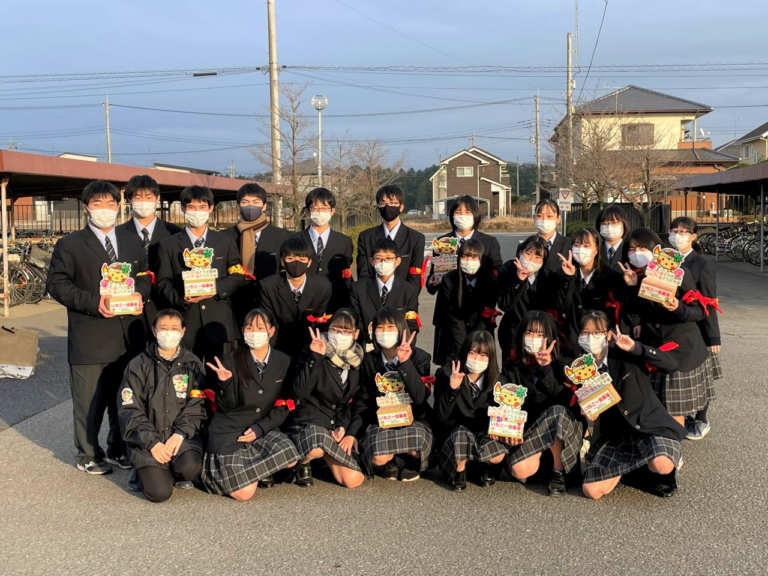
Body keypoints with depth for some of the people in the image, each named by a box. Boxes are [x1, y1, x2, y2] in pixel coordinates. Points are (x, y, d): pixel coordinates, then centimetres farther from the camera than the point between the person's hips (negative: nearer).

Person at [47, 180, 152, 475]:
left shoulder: (133, 241, 14)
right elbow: (57, 283, -7)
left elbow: (145, 277, 15)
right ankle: (88, 455, 21)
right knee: (90, 401, 4)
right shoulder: (70, 245, -1)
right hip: (90, 338, -4)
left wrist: (140, 295, -8)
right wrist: (94, 302, -19)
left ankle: (119, 450, 30)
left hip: (130, 336, 4)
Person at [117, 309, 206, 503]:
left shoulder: (192, 364, 6)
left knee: (190, 468, -30)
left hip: (181, 435, 1)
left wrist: (180, 434, -17)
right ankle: (145, 468, 15)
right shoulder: (138, 366, 2)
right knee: (159, 492, -20)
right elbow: (129, 411, -4)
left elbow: (197, 406, -1)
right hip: (147, 438, -1)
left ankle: (176, 472, 7)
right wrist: (152, 443, -15)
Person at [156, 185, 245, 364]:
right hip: (185, 324, -1)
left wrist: (216, 289, -11)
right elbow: (163, 282, 5)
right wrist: (180, 298, -15)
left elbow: (238, 276, 7)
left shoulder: (225, 241, 12)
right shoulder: (168, 245, 10)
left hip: (219, 322, 1)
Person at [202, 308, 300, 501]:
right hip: (229, 431, -3)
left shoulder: (283, 362, 2)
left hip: (263, 429, 4)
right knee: (244, 493, -19)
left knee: (289, 457, -28)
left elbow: (283, 407, 2)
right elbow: (226, 407, -7)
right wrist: (225, 383, -26)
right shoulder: (231, 360, -7)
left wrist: (259, 428, -12)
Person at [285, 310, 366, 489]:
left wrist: (343, 426, -4)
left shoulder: (357, 360, 5)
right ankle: (303, 462, -1)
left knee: (354, 480, -11)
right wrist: (315, 358, -28)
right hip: (309, 420, -5)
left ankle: (327, 456, 19)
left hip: (339, 425, 5)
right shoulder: (311, 353, -8)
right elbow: (300, 391, -21)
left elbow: (355, 402, 12)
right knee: (315, 449, -39)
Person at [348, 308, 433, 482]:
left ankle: (411, 461, 5)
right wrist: (352, 433, -7)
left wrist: (405, 363, -26)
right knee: (378, 457, -32)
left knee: (416, 448, -35)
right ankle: (391, 460, 9)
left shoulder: (419, 357, -5)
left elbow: (420, 397, -19)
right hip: (380, 422, 1)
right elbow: (363, 402, 7)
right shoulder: (369, 361, 4)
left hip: (414, 420, -1)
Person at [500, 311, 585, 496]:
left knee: (556, 412, -37)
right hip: (528, 429, 1)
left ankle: (558, 472, -14)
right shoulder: (510, 367, 2)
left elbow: (565, 400, -20)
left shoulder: (562, 364, -4)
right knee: (520, 470, -28)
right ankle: (543, 458, 10)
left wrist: (546, 369, -29)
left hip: (564, 426, -1)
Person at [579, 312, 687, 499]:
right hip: (613, 436, 4)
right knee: (591, 491, -11)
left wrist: (636, 348, -25)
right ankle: (634, 464, 17)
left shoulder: (627, 356, -7)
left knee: (662, 465, -36)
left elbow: (671, 365, -16)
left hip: (646, 424, -4)